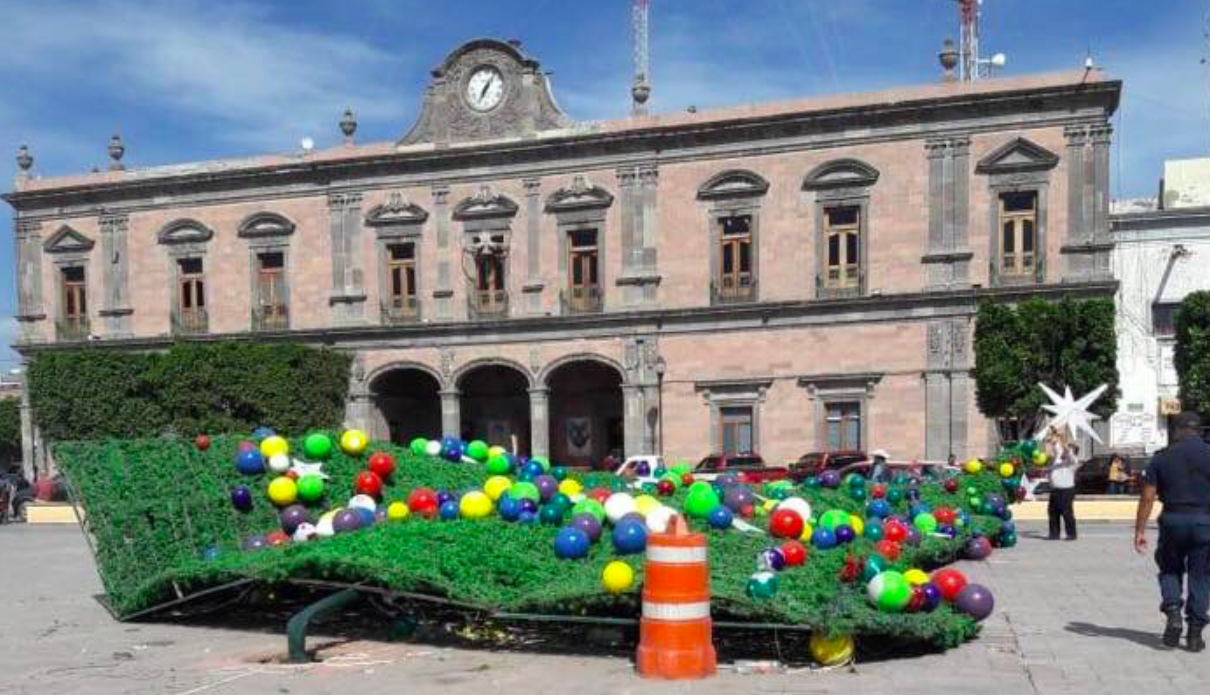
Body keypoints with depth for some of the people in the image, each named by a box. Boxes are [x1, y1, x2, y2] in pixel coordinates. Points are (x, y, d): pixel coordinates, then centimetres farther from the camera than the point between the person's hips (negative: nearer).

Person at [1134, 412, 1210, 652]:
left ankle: (1173, 612, -2)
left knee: (1170, 570, 18)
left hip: (1173, 520, 0)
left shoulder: (1162, 457, 1)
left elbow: (1147, 497, -1)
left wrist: (1140, 530, 4)